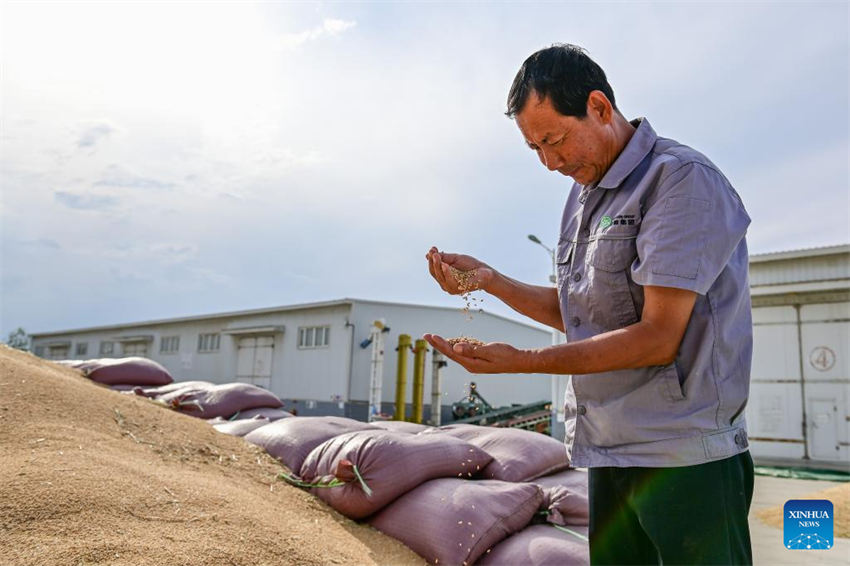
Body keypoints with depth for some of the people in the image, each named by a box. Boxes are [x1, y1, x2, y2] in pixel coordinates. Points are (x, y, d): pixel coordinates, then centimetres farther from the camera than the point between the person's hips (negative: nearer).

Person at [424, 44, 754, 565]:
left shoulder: (683, 180, -13)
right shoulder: (583, 196, 14)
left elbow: (659, 337, -20)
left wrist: (523, 361, -21)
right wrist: (488, 279, 5)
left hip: (684, 457, -7)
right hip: (608, 455, 7)